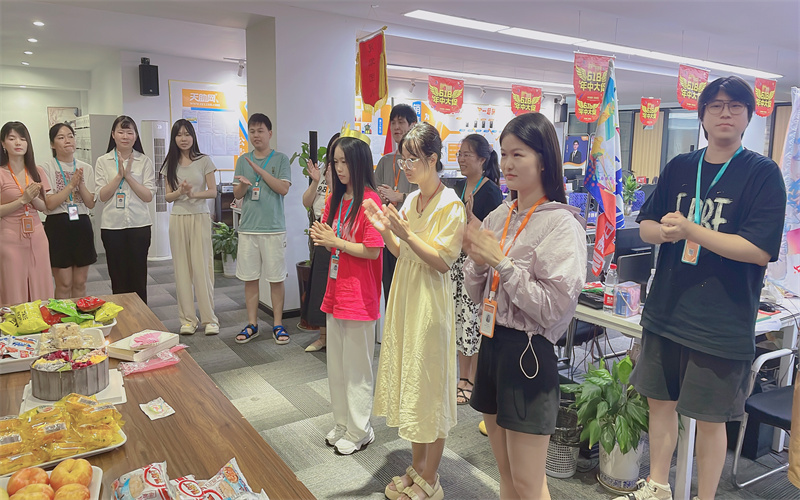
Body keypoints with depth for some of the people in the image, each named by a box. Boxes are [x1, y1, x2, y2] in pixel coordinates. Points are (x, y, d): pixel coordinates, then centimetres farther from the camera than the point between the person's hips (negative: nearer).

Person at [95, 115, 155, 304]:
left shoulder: (145, 161, 4)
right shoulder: (103, 161, 6)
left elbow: (149, 196, -3)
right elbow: (101, 196, -2)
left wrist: (128, 176, -11)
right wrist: (119, 175, -11)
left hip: (139, 225, -1)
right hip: (112, 225, 1)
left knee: (138, 277, 5)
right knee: (118, 277, 7)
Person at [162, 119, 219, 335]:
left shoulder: (204, 161, 0)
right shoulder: (171, 164, 10)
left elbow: (213, 192, -1)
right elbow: (168, 196, 9)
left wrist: (193, 194, -18)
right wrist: (180, 192, -12)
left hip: (200, 218, -3)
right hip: (178, 219, 3)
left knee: (202, 267, -5)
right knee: (182, 269, 5)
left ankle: (209, 318, 3)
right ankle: (187, 318, 13)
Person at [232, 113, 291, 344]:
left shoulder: (280, 159, 2)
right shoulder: (243, 160, 12)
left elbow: (283, 188, -10)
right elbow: (237, 194, 11)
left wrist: (260, 170, -13)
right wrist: (243, 184, -11)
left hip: (274, 228, -3)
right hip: (248, 227, 4)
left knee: (276, 278, 2)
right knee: (249, 277, 7)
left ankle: (278, 324, 13)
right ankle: (252, 324, 19)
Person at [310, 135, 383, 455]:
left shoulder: (370, 201, -14)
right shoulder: (335, 199, 10)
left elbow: (372, 250, -18)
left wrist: (335, 242, -13)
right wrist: (321, 237, -3)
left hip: (360, 295, -8)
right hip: (335, 291, 8)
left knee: (356, 369, 5)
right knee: (336, 366, 17)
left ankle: (359, 432, 23)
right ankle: (343, 424, 34)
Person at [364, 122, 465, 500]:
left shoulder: (450, 205, -13)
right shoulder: (411, 200, 9)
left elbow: (442, 262, -16)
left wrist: (407, 234, -23)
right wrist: (386, 230, -4)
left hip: (430, 303, -8)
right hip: (404, 298, 8)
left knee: (429, 386, 3)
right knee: (409, 382, 16)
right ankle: (416, 467, 34)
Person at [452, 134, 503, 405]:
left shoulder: (491, 191, -11)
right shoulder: (458, 187, 11)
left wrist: (469, 215, -26)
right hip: (456, 261, 7)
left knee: (474, 321, -1)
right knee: (459, 319, 12)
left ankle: (474, 382, 16)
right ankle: (463, 378, 26)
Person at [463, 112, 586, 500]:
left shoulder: (561, 224, -13)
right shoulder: (498, 217, 6)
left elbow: (554, 307, -20)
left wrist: (502, 262, -19)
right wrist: (477, 261, -9)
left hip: (529, 352, -6)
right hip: (492, 344, 7)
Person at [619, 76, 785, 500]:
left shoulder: (763, 173, -7)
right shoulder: (679, 167, 6)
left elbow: (760, 250, -16)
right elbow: (645, 225, 8)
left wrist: (688, 229, -20)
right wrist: (663, 230, -14)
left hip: (722, 323, -4)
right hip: (665, 312, 5)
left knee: (709, 418, 7)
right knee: (661, 401, 16)